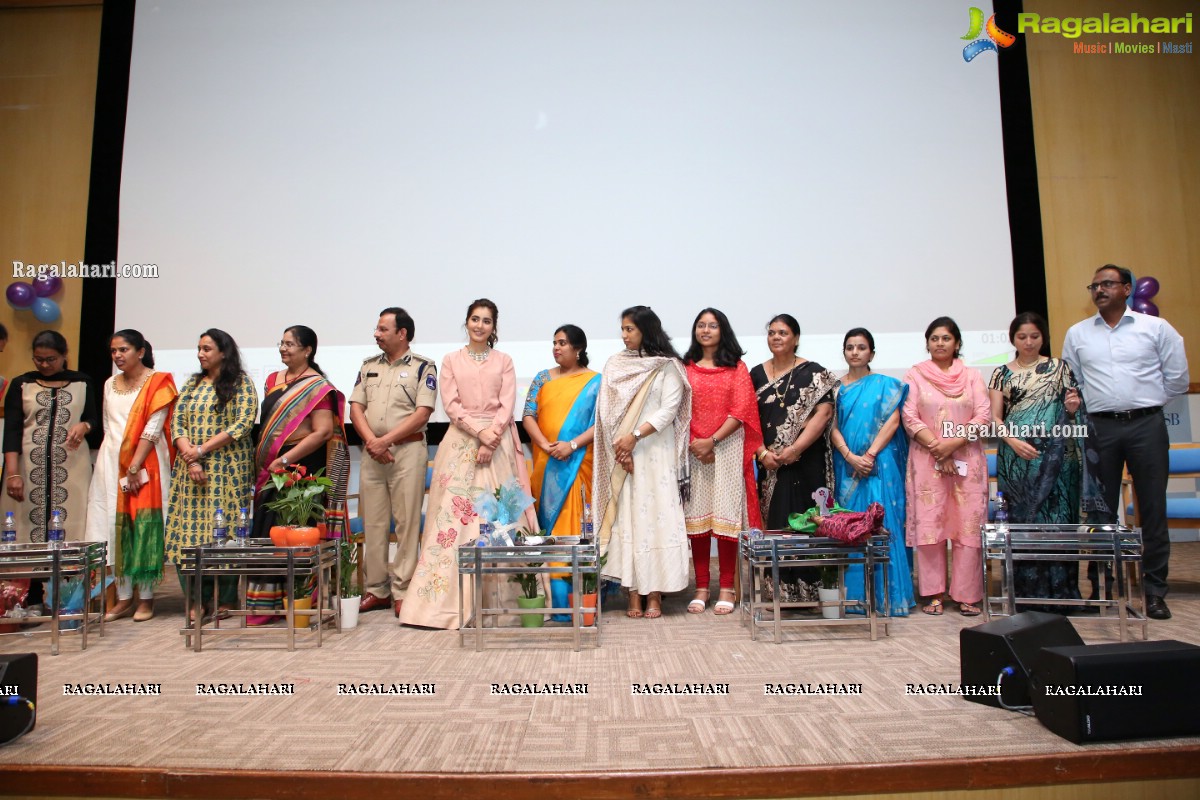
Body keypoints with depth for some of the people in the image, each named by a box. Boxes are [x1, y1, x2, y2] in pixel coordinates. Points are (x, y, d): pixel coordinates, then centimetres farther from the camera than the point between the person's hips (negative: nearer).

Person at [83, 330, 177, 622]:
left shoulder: (158, 383, -3)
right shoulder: (110, 385, 15)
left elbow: (153, 429, -10)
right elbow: (108, 425, 16)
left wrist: (134, 468, -15)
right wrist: (118, 469, 5)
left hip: (145, 464, -5)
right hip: (111, 463, 5)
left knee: (144, 527, -4)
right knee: (116, 527, 3)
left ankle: (146, 598, 3)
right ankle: (123, 597, 10)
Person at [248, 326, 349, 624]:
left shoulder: (317, 386, -7)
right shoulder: (273, 380, 16)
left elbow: (323, 432, -16)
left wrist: (285, 460, -17)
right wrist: (262, 459, 13)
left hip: (302, 468, -7)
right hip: (271, 469, 7)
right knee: (268, 534, 7)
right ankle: (266, 604, 14)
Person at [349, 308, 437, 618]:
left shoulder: (423, 367, 1)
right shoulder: (369, 366, 17)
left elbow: (422, 413, -9)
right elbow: (356, 408, 9)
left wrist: (386, 440, -13)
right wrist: (371, 441, -7)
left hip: (407, 450, -5)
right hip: (371, 451, 5)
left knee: (407, 522, -3)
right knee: (372, 523, 7)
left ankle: (402, 590, 4)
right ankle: (376, 589, 16)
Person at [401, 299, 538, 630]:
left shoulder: (504, 362, 11)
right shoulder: (451, 361, 11)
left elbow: (507, 405, 1)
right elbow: (451, 405, 1)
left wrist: (491, 438, -13)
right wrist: (479, 432, -13)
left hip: (498, 442, 0)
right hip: (461, 441, 0)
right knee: (455, 511, -5)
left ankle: (498, 595, 4)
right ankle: (451, 596, 0)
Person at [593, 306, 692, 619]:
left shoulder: (667, 366, 3)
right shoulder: (614, 365, 13)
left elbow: (669, 409, -7)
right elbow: (606, 410, 6)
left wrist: (634, 437, -14)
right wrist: (620, 447, -7)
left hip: (655, 452, -3)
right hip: (620, 453, 3)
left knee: (655, 516, -5)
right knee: (624, 518, -1)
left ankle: (654, 594, 1)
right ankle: (633, 593, 4)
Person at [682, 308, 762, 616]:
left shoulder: (736, 367, 7)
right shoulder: (686, 368, 11)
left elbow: (740, 411, -3)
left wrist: (712, 441, -12)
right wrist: (695, 443, -8)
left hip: (727, 448, -1)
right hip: (693, 449, 2)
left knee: (725, 515, -2)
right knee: (696, 516, 1)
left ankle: (727, 588, 5)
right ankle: (701, 587, 9)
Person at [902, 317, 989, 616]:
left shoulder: (972, 376, 10)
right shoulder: (915, 375, 7)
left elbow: (984, 415, 0)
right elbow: (909, 417, -2)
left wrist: (953, 444, -13)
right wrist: (936, 447, -12)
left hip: (967, 459, 1)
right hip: (927, 460, -1)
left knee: (968, 525, 0)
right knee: (929, 525, -1)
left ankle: (967, 595, 7)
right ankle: (934, 594, 7)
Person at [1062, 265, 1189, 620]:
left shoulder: (1156, 328, 5)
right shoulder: (1077, 334, 9)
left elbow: (1177, 378, 7)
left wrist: (1145, 401, 10)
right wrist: (1086, 407, 3)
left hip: (1147, 424, -1)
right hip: (1100, 427, 1)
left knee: (1153, 508, 1)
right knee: (1101, 510, 5)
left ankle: (1155, 590, 10)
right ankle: (1101, 587, 13)